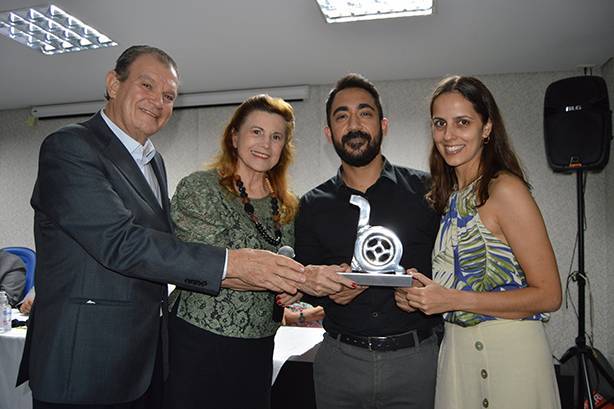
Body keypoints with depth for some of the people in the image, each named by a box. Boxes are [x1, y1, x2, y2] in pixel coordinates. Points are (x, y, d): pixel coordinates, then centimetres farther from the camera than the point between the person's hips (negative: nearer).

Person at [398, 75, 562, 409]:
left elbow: (548, 295, -14)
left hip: (507, 350, -6)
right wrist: (418, 293, -4)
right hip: (454, 349, 6)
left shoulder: (505, 188, -15)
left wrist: (453, 300, -19)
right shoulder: (446, 195, 7)